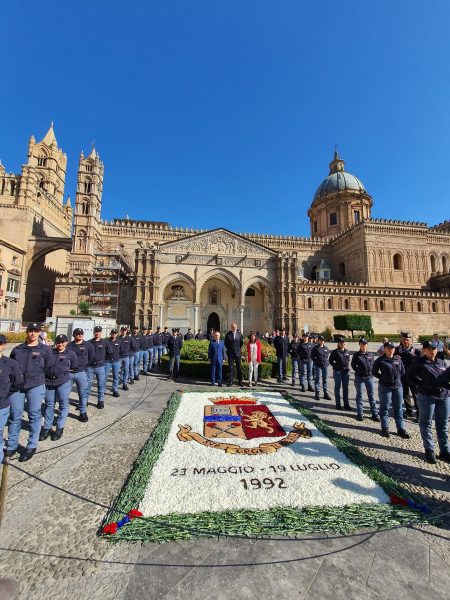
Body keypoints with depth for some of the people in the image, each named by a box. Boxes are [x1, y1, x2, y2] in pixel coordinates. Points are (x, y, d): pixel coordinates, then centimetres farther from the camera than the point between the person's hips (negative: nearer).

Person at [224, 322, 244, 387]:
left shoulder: (239, 334, 2)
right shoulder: (228, 334, -1)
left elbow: (241, 342, 13)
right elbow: (225, 342, 9)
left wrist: (238, 348, 10)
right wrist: (229, 348, 6)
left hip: (238, 352, 1)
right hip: (230, 353, -1)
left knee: (239, 367, 4)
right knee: (231, 367, 3)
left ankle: (240, 381, 13)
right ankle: (231, 381, 11)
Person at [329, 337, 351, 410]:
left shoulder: (347, 351, 6)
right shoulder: (334, 352, -7)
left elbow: (348, 359, 20)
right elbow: (330, 360, 2)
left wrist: (347, 365, 7)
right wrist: (336, 366, -4)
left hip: (346, 371, 4)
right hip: (337, 371, -4)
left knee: (345, 388, 11)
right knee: (337, 387, 5)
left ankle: (346, 404, 21)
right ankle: (338, 404, 15)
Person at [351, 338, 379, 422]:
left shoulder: (370, 355, 5)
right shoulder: (356, 355, -3)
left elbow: (373, 365, 13)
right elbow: (353, 365, 5)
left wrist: (371, 372, 1)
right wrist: (358, 371, -3)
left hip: (369, 377, 2)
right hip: (359, 378, -2)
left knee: (371, 395, 10)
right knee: (359, 395, 6)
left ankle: (375, 414, 19)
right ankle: (360, 413, 15)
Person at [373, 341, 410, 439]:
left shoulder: (398, 359, 4)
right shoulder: (380, 360, -8)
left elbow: (402, 371, 15)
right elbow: (374, 372, -1)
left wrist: (397, 377, 6)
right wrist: (383, 378, -5)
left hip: (398, 386, 4)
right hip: (385, 387, -4)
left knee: (398, 408, 13)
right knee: (384, 408, 6)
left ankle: (401, 429, 25)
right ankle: (385, 428, 18)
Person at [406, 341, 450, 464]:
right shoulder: (419, 362, -6)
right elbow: (409, 375, -4)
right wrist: (422, 384, -10)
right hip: (427, 396, -5)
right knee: (426, 423, 5)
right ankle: (429, 450, 17)